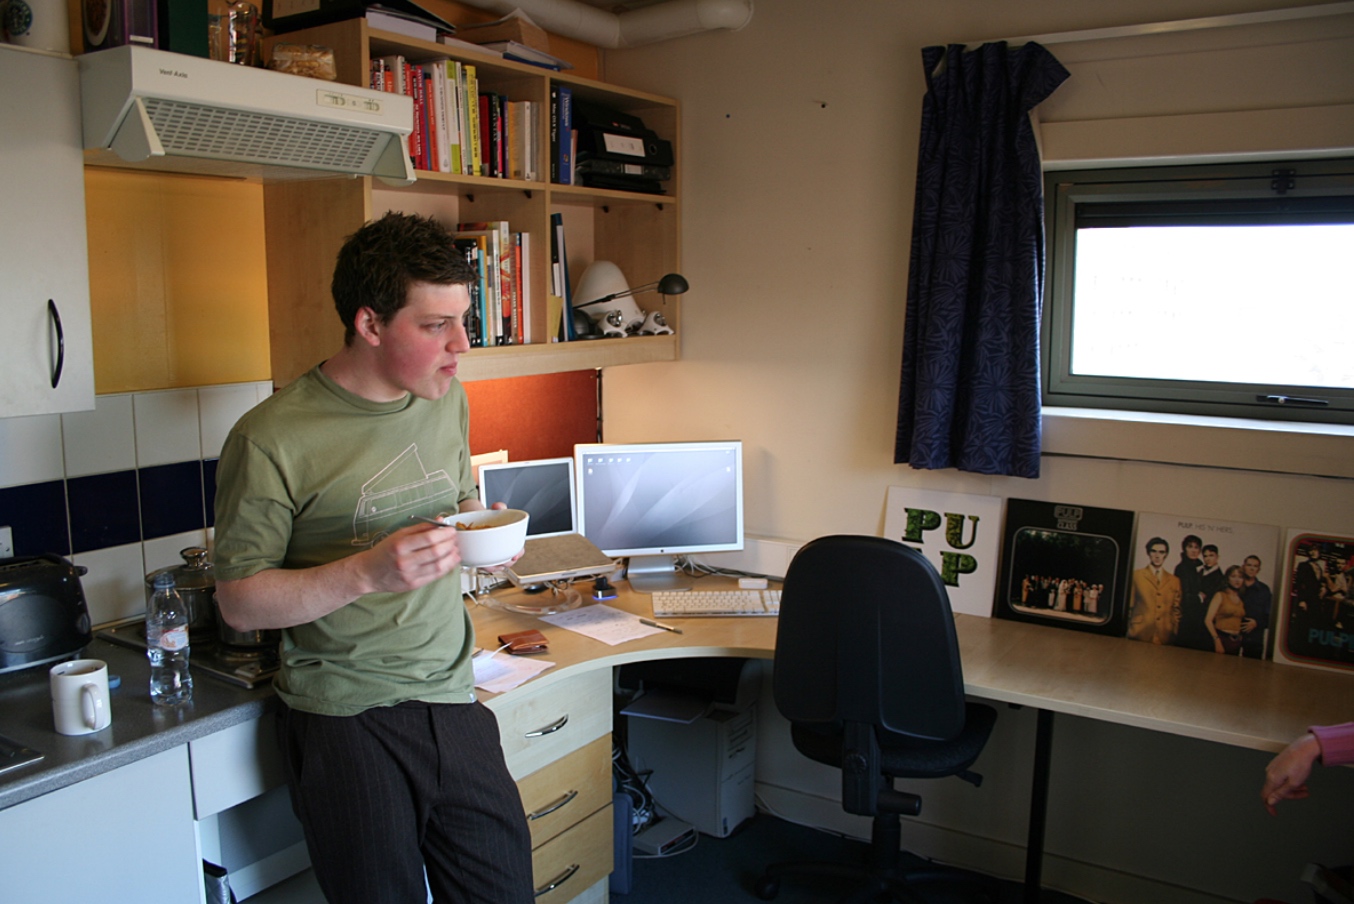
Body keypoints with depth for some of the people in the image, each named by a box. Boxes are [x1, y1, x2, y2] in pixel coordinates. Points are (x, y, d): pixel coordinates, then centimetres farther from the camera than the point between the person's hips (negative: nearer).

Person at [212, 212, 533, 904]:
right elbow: (239, 601, -10)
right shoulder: (273, 438, -14)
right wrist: (368, 572, -25)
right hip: (345, 721, -5)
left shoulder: (447, 399, 6)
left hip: (453, 700, 5)